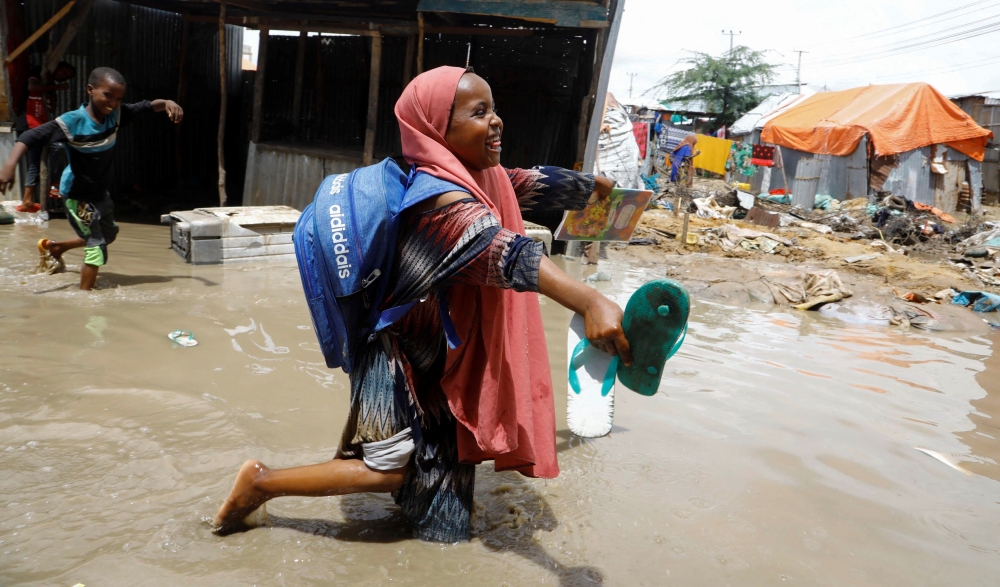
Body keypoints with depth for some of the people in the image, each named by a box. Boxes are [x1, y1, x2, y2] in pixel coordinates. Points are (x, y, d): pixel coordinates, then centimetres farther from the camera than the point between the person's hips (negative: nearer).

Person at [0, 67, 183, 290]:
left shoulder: (116, 114, -12)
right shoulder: (72, 122, -28)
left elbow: (146, 107, -8)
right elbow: (32, 137, -32)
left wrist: (166, 103, -30)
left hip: (100, 191, 8)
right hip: (76, 194, -8)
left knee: (108, 234, 28)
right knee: (97, 246, -9)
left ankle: (55, 247, 49)